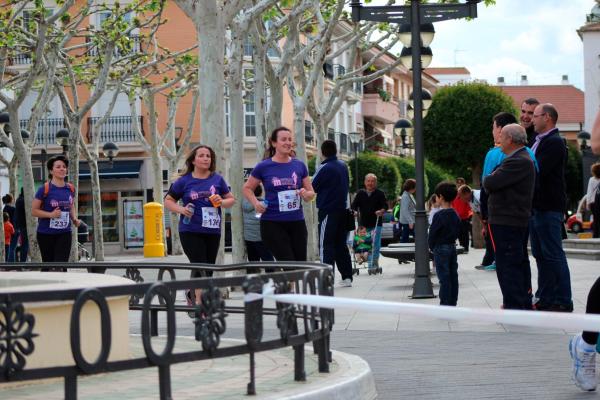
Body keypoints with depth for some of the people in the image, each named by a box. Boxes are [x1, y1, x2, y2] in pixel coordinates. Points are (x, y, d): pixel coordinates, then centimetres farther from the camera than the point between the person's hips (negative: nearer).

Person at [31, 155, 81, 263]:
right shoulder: (44, 189, -10)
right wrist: (51, 214, -21)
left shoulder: (70, 189, 4)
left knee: (61, 267, -10)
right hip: (46, 234, -2)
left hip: (65, 233, 2)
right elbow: (34, 211, -7)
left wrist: (75, 219, 3)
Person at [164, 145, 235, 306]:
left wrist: (222, 202, -9)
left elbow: (231, 199, 13)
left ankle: (192, 293, 36)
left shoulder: (217, 179, 6)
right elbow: (168, 200, 7)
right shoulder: (184, 181, 0)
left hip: (213, 232, 4)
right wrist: (181, 210, -11)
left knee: (208, 269, 12)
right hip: (190, 231, -4)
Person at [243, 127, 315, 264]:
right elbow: (247, 188, 12)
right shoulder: (263, 167, 1)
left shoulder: (299, 165, 8)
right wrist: (256, 203, -7)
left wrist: (305, 194, -9)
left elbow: (311, 193, 14)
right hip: (272, 223, -3)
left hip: (296, 222, 3)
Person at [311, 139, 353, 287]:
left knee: (326, 245, -5)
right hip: (343, 209, 7)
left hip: (328, 211, -7)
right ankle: (347, 276, 13)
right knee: (341, 244, 14)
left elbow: (312, 187, -9)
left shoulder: (324, 168, -14)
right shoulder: (343, 166, 9)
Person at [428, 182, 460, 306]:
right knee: (453, 277, 10)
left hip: (441, 249, -7)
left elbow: (432, 233, -13)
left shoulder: (439, 215, -17)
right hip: (452, 247, 7)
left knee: (444, 279, -5)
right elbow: (457, 231, 12)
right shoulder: (455, 215, 6)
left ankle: (445, 304, -4)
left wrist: (431, 246, 1)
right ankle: (453, 302, 16)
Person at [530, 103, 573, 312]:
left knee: (553, 255, -7)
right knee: (541, 255, 13)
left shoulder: (555, 143, -14)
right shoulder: (539, 141, 17)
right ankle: (545, 299, 20)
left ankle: (563, 301, -3)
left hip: (549, 208, -10)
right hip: (537, 206, 10)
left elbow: (537, 171, -22)